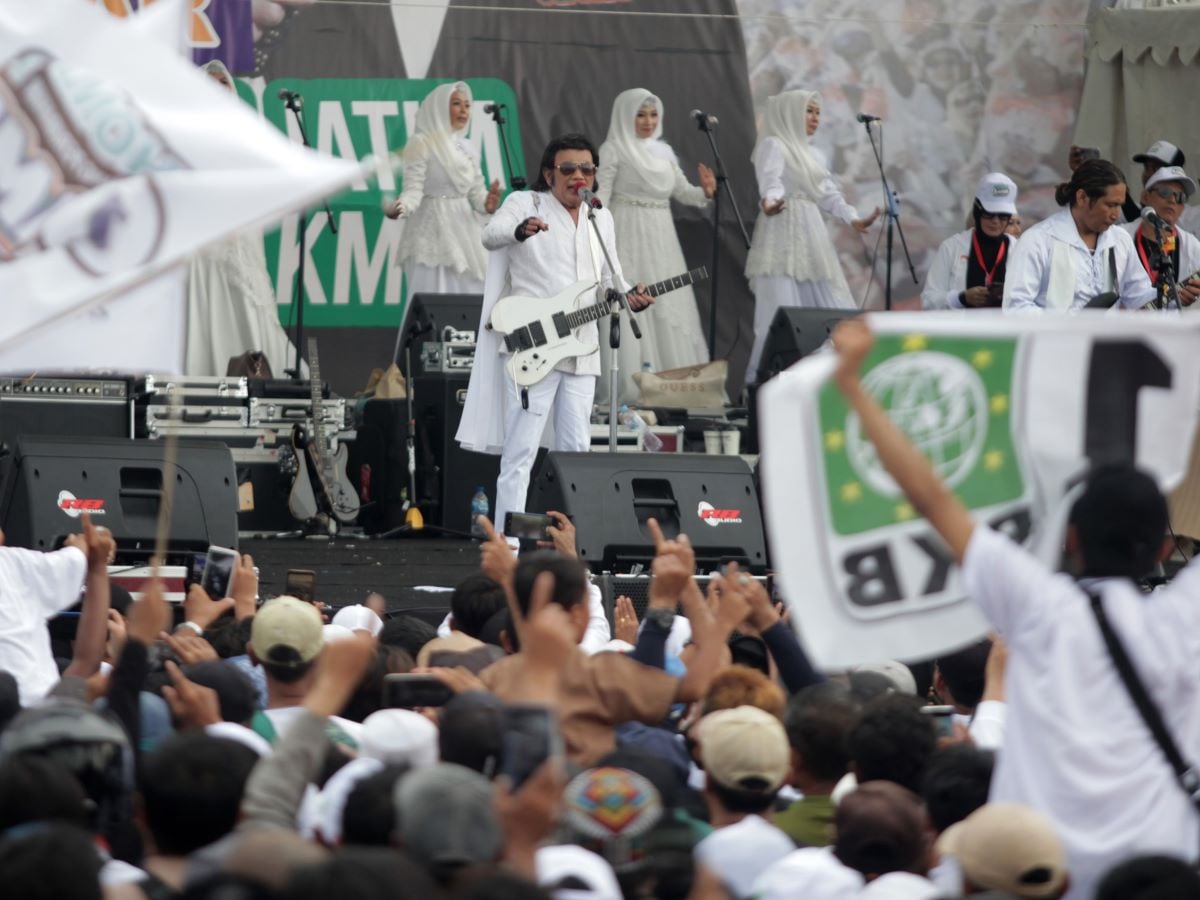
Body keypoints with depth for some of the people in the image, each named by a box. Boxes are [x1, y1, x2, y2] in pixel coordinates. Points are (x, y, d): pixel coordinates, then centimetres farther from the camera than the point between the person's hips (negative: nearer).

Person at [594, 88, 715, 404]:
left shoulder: (664, 152, 15)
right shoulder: (613, 150, -3)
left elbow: (681, 191, 16)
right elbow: (601, 194, -9)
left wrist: (705, 192, -2)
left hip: (661, 242, 6)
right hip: (628, 239, -6)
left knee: (669, 313, 6)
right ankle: (627, 388, -8)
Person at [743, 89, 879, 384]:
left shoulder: (813, 154, 22)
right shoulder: (773, 145, -2)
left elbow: (828, 194, 20)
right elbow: (770, 181, -20)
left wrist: (853, 218, 4)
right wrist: (769, 203, -41)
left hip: (811, 237, 8)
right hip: (783, 238, -8)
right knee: (782, 315, -13)